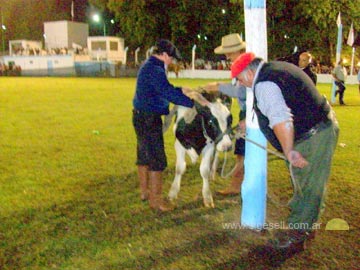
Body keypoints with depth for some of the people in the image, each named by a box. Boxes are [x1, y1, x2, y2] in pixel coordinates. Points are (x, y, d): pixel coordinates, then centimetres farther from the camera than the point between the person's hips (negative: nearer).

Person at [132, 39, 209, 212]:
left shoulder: (148, 66, 15)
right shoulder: (155, 70, -19)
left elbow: (163, 89, 24)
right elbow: (169, 94, -26)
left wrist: (182, 90, 15)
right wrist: (193, 102, -25)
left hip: (141, 116, 11)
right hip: (149, 119, -11)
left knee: (144, 156, 18)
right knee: (157, 160, -5)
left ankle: (144, 191, 31)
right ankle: (155, 199, 3)